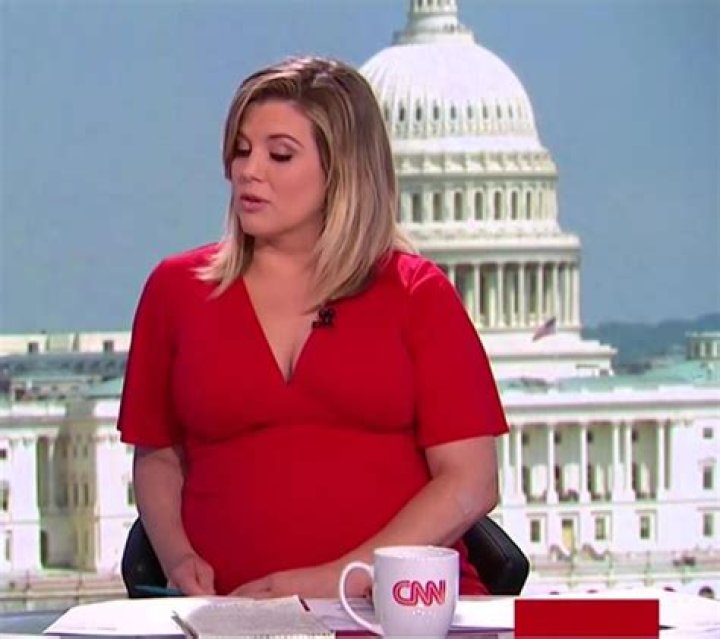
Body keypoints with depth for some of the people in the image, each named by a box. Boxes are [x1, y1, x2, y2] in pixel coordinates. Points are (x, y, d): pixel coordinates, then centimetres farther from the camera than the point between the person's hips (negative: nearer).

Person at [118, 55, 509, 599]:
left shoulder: (417, 294, 8)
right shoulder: (176, 289, 15)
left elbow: (472, 481, 2)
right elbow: (157, 456, 22)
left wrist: (338, 578, -10)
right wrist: (177, 558, 1)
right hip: (233, 617, 0)